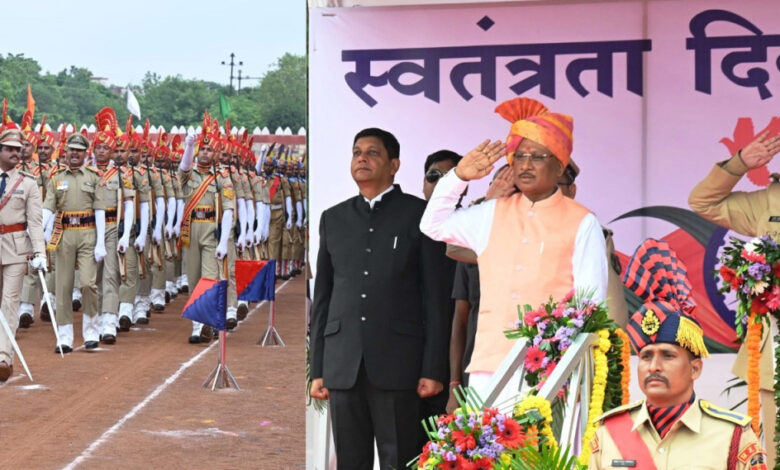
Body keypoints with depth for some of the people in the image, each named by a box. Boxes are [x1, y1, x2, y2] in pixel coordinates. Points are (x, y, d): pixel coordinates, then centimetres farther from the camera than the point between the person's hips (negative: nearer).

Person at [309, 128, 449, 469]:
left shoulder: (418, 214, 4)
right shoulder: (333, 219, 15)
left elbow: (435, 295, 0)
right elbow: (322, 297, 14)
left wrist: (433, 368, -6)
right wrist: (317, 369, 8)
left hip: (397, 362, -3)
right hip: (343, 364, 3)